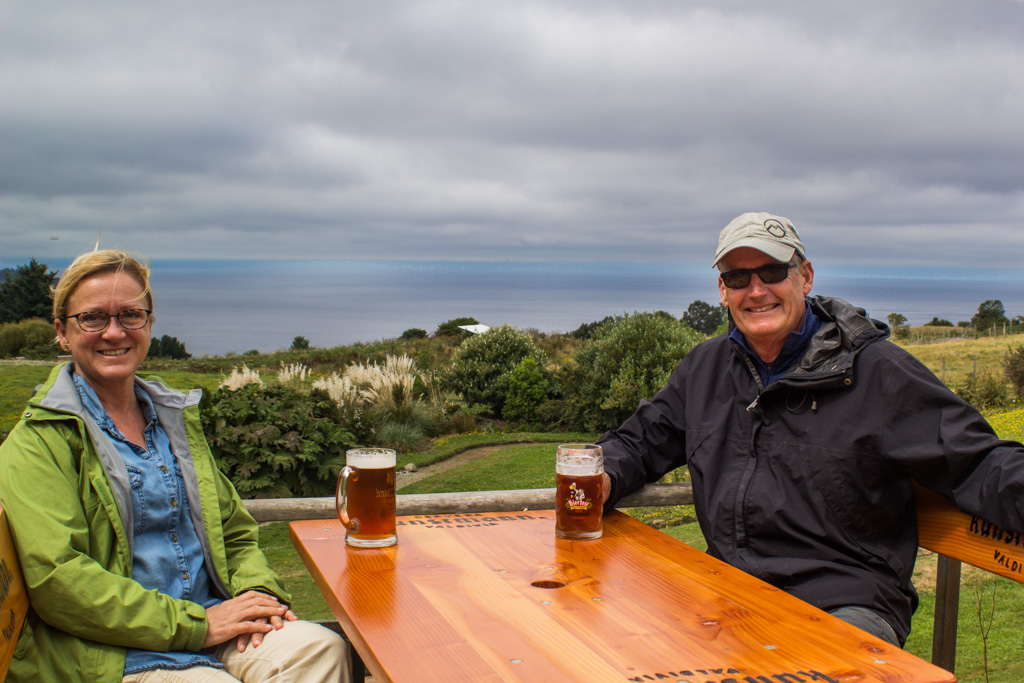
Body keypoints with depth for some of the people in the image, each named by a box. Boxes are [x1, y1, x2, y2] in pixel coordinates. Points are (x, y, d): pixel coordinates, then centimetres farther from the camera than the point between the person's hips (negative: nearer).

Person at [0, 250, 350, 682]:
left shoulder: (177, 419, 18)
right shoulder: (39, 442, -2)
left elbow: (236, 533, 22)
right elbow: (56, 577, -14)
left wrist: (257, 590, -1)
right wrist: (194, 625, -17)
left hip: (210, 623, 6)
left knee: (323, 648, -22)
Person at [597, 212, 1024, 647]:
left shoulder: (876, 370, -1)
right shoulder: (703, 369, 13)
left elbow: (974, 462, -5)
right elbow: (642, 440, 23)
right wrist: (602, 478, 0)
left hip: (848, 603, -4)